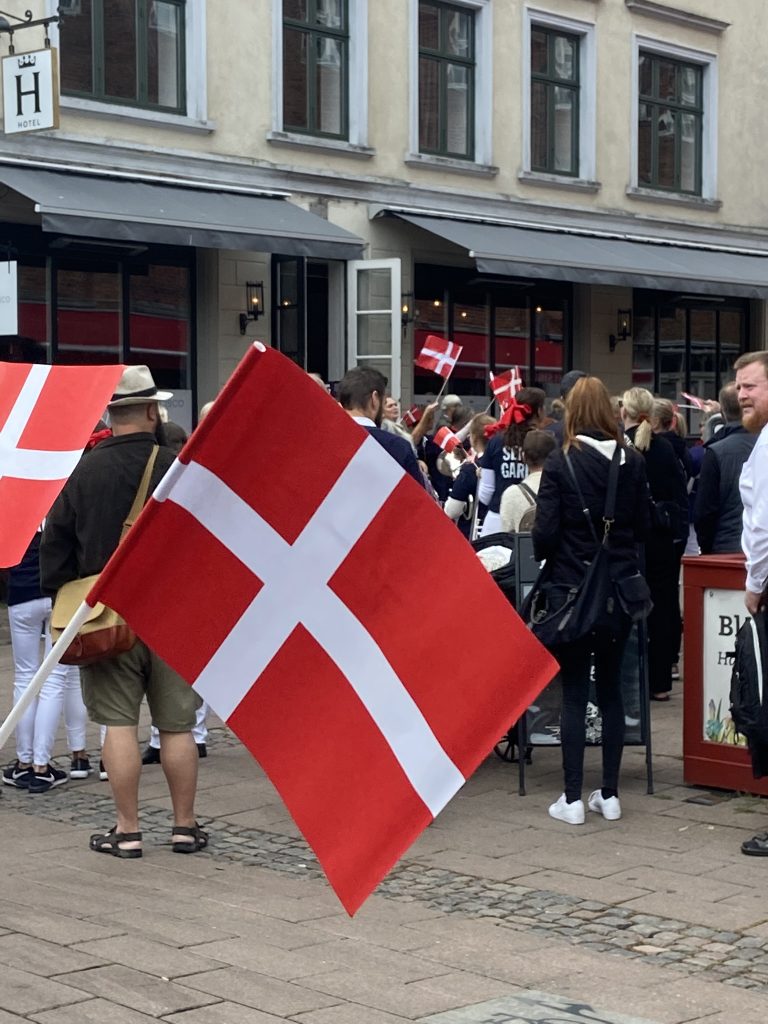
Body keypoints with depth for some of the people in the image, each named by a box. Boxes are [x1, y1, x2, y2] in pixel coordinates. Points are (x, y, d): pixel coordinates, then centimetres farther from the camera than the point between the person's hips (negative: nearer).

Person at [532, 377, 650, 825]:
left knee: (575, 693, 2)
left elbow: (545, 532, -11)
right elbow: (643, 527, 6)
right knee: (611, 687, 12)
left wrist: (543, 555, 9)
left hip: (574, 588, -3)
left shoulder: (561, 463, -11)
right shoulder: (633, 461, 0)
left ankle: (573, 798, 3)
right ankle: (610, 794, 15)